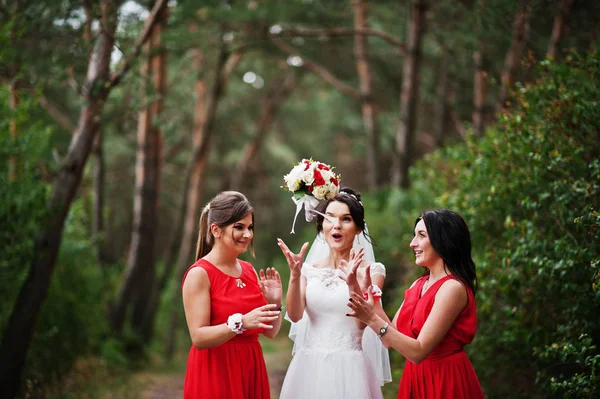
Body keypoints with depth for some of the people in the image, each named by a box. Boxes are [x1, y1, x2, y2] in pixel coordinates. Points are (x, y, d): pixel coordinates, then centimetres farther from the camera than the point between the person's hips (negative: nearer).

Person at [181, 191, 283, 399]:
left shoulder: (249, 270, 7)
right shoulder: (199, 273, -12)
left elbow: (270, 331, 9)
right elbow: (199, 337, -19)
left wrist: (275, 303, -8)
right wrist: (240, 323, -29)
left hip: (250, 370, 6)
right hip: (215, 374, -6)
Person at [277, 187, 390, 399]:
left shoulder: (371, 271, -1)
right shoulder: (308, 269, 5)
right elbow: (295, 315, -6)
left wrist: (353, 284, -27)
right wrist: (295, 276, -19)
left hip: (349, 368, -2)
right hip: (309, 367, 2)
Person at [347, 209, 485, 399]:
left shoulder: (452, 288, -19)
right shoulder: (418, 285, 7)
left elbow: (418, 351, -23)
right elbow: (391, 338, 2)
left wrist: (373, 320, -26)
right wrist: (363, 291, 0)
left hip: (445, 383, -8)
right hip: (416, 380, 8)